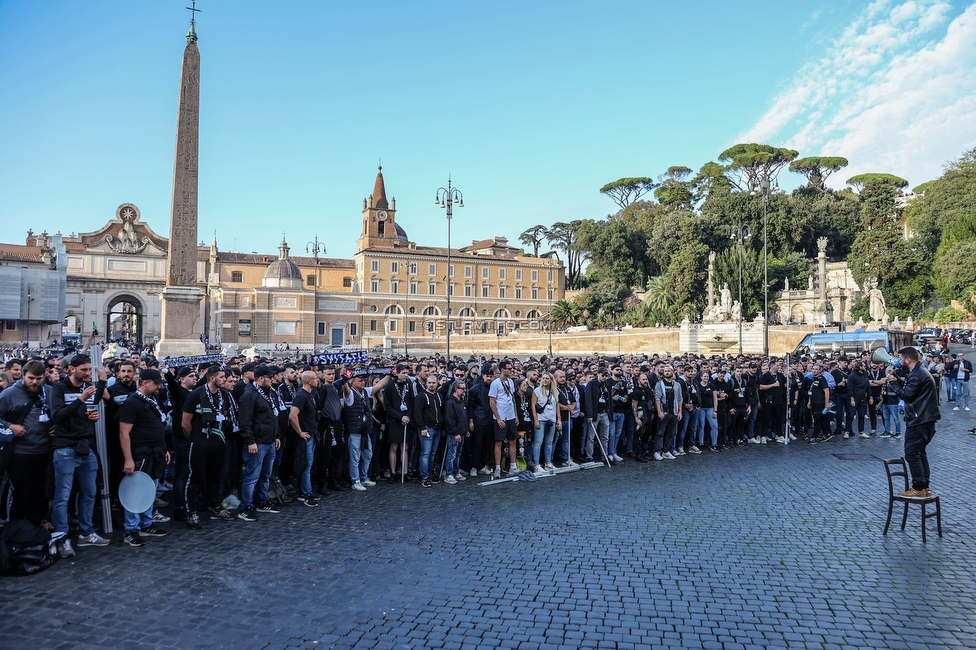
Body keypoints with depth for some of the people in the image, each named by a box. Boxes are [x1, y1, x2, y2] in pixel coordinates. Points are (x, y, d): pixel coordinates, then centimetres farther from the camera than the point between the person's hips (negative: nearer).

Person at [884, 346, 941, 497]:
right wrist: (897, 380, 6)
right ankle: (925, 487, 21)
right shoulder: (920, 372, 15)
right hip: (924, 419, 11)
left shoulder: (917, 375, -20)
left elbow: (906, 394, -21)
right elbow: (908, 389, 16)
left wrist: (893, 383, -10)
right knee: (919, 452, 16)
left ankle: (919, 488, -3)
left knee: (912, 454, -6)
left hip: (919, 421, -11)